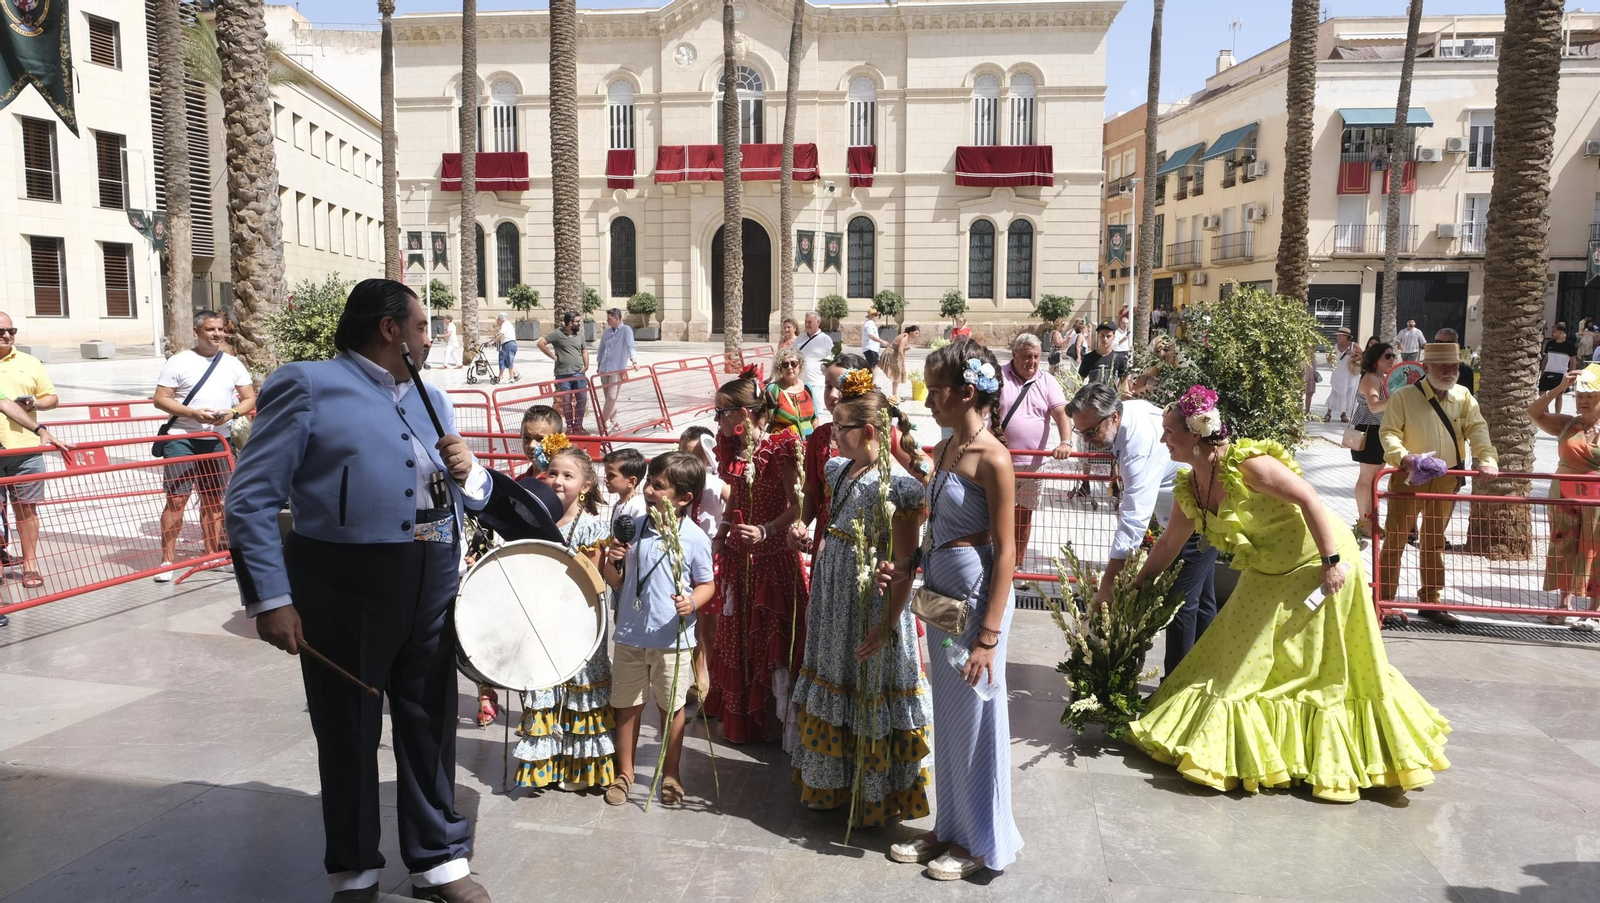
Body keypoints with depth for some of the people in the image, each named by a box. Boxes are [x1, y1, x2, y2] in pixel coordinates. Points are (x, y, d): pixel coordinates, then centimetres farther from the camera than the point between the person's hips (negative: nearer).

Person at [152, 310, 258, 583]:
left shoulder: (233, 364, 8)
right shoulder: (178, 362, -3)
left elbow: (250, 398, 8)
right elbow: (161, 399, -5)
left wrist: (233, 413, -13)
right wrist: (193, 413, -19)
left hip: (217, 441, 4)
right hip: (182, 439, -3)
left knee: (213, 499, 12)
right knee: (176, 498, -6)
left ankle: (213, 554, 23)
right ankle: (167, 561, 0)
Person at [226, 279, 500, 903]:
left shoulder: (432, 398, 15)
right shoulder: (308, 386, -4)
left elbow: (474, 498, 19)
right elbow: (250, 500, -9)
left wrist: (467, 472, -4)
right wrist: (270, 600, -15)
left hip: (434, 587, 5)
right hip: (344, 588, -5)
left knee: (431, 727, 14)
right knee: (348, 733, 11)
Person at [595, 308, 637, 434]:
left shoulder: (626, 330, -5)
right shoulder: (606, 332, 13)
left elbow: (630, 345, -18)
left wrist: (633, 359, -32)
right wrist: (599, 365, 21)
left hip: (618, 369, -6)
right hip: (604, 369, 6)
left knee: (611, 397, -13)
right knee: (608, 398, 7)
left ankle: (603, 422, -6)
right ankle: (614, 424, 15)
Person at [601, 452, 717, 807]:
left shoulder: (695, 538, -12)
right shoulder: (634, 526, -1)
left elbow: (707, 585, -3)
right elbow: (617, 581, 7)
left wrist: (692, 602, -23)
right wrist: (611, 561, -14)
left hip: (672, 639, -3)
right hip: (630, 634, 3)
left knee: (671, 707, 12)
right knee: (627, 705, 14)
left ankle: (671, 774, 31)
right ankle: (624, 772, 32)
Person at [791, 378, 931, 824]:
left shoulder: (898, 485, -19)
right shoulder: (839, 470, 6)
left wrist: (887, 624, -20)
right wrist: (817, 586, 16)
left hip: (872, 600, -8)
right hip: (833, 593, 8)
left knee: (869, 695, 4)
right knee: (831, 684, 19)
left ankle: (875, 795, 24)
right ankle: (831, 782, 38)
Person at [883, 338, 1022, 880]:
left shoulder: (992, 459, -18)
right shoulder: (944, 449, 7)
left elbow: (1004, 553, -18)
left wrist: (988, 636, -19)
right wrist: (908, 566, 0)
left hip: (976, 594, -8)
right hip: (939, 590, 8)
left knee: (975, 719, 6)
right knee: (948, 717, 18)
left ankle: (983, 842, 24)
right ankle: (949, 828, 34)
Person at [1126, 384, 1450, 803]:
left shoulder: (1245, 463, -28)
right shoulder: (1189, 489, -4)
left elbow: (1309, 499, -27)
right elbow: (1169, 544, 7)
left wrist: (1332, 561, -27)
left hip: (1315, 564, -8)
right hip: (1268, 576, 8)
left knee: (1329, 664, 6)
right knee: (1244, 659, 14)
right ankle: (1242, 743, 29)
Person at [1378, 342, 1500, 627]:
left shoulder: (1463, 396, 6)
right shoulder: (1404, 396, -7)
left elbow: (1477, 429, -3)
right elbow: (1389, 432, -13)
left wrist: (1487, 458, -20)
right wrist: (1402, 456, -32)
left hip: (1446, 480, 5)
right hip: (1409, 478, -4)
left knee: (1435, 541, 15)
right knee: (1395, 540, -1)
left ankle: (1431, 601, 26)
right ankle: (1383, 600, 8)